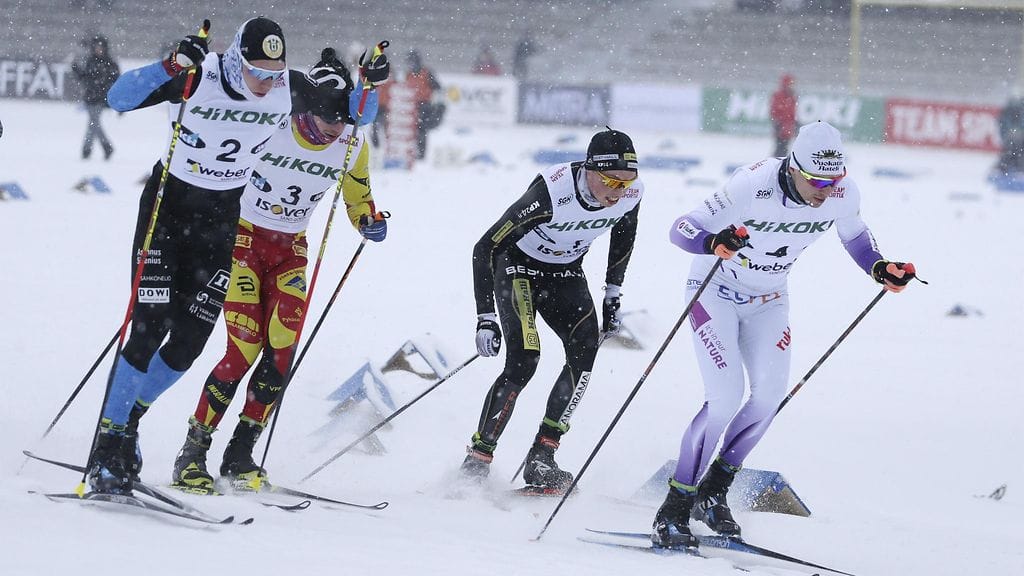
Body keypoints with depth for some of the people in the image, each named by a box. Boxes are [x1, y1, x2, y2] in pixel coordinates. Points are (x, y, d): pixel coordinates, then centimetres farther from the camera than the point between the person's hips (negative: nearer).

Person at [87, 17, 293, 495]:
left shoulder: (286, 93, -10)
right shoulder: (198, 78, -22)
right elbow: (119, 97, -30)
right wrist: (172, 66, -45)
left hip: (221, 220, 4)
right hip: (168, 204, -4)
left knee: (189, 343, -1)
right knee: (149, 329, -13)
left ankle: (128, 419, 22)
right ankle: (108, 446, -6)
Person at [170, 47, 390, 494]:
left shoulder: (352, 146, -5)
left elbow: (358, 201, 9)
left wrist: (371, 223, -11)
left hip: (290, 249, 4)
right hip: (243, 237, -4)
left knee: (282, 349, -12)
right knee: (245, 349, -15)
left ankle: (240, 455, 1)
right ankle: (192, 453, -5)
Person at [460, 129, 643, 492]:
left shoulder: (630, 194, -20)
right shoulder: (551, 193, -36)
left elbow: (623, 236, 7)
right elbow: (485, 248, -30)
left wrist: (612, 294, 9)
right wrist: (485, 319, -34)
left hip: (566, 272, 5)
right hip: (519, 266, -5)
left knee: (584, 352, -18)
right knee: (523, 361, -23)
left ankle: (541, 460, -12)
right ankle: (476, 460, -13)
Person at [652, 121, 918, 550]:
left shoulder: (843, 194, -17)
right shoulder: (752, 187, -33)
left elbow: (855, 236, 7)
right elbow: (679, 229, -30)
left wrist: (880, 269, -10)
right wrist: (714, 242, -51)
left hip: (768, 300, 5)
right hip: (716, 290, -5)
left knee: (770, 393, -13)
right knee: (726, 398, -18)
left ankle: (713, 492, 6)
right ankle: (674, 511, -9)